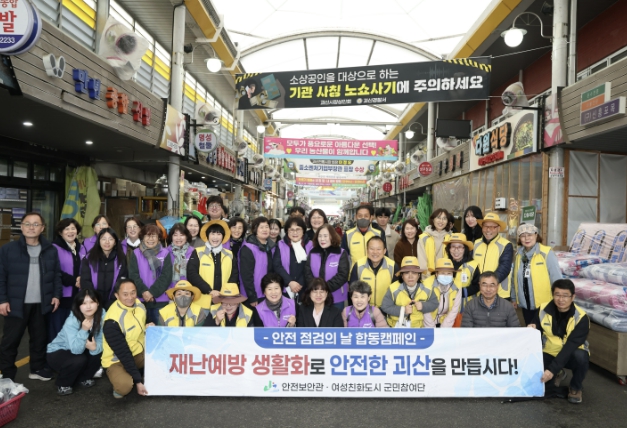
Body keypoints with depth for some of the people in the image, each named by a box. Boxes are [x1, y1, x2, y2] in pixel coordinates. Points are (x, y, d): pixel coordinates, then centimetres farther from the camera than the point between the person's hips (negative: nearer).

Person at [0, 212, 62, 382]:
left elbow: (57, 275, 9)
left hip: (41, 304, 3)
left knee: (40, 338, 13)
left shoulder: (51, 250, 4)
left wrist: (57, 294, 2)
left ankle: (38, 369, 29)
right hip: (16, 304, -3)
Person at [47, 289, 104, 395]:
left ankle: (84, 378, 5)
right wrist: (84, 330, -48)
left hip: (79, 350, 4)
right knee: (79, 360, -32)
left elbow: (101, 341, -18)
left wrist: (95, 347, -40)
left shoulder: (101, 315, -20)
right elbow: (76, 349, -38)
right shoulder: (71, 321, -30)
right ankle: (63, 384, -1)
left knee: (98, 352, -24)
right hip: (57, 352, -4)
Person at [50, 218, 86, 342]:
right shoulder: (55, 248, -7)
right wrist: (73, 281, -12)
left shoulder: (81, 248, 14)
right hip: (60, 296, -6)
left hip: (77, 296, 6)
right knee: (57, 330, -1)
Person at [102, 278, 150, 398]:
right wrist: (138, 381, -24)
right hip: (117, 360, -6)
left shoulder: (138, 304, -8)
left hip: (138, 353, 6)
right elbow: (123, 354, -25)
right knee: (124, 386, -33)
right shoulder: (112, 322, -27)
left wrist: (148, 327, -9)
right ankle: (117, 377, 1)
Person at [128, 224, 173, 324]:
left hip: (160, 299, -1)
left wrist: (153, 292, -14)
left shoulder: (165, 253, 3)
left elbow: (166, 276, -5)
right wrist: (143, 291, -16)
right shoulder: (136, 253, 6)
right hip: (141, 299, 1)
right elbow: (133, 275, -3)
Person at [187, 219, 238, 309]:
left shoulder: (229, 255, 10)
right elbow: (192, 274, -7)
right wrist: (209, 290, -15)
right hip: (203, 301, -2)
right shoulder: (198, 253, 2)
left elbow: (234, 275, 7)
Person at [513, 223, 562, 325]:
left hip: (544, 305, -5)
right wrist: (514, 298, 12)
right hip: (526, 304, 5)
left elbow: (556, 279, -12)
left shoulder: (547, 253, -13)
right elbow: (515, 278, 10)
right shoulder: (519, 254, 3)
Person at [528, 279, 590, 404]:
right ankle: (557, 375, 17)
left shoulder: (581, 317, -22)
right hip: (549, 353, 2)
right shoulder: (543, 310, -12)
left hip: (571, 355, -2)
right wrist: (531, 330, -25)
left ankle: (576, 387, -4)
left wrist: (552, 369, -37)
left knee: (580, 356, -36)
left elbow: (571, 346, -30)